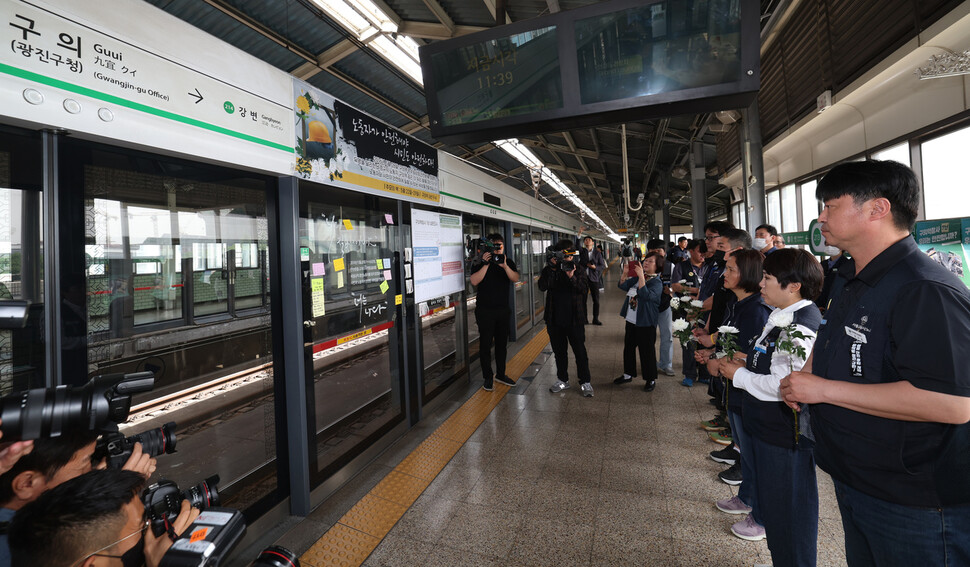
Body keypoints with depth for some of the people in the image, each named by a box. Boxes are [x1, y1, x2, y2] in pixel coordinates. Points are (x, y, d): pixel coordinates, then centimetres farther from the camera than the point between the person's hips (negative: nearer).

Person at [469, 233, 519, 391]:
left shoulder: (508, 262, 5)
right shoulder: (479, 262, -4)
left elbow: (515, 279, -10)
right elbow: (474, 281, -18)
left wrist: (505, 266, -25)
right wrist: (486, 264, -23)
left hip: (504, 309, 4)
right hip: (485, 310, -3)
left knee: (502, 343, 12)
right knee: (485, 344, 2)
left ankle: (500, 374, 27)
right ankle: (487, 377, 14)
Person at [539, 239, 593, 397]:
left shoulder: (578, 272, 0)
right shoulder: (550, 271, 2)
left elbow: (583, 289, -15)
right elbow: (542, 286, -15)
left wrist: (572, 278, -32)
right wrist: (551, 269, -24)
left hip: (574, 319, -2)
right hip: (555, 320, 2)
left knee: (580, 351, 5)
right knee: (559, 351, 15)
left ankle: (585, 382, 19)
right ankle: (563, 380, 31)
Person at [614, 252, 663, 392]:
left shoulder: (657, 282, -14)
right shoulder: (637, 277, 8)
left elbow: (646, 295, -31)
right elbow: (622, 286, 11)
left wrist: (641, 276, -32)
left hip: (645, 323, -7)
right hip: (631, 320, 8)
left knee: (646, 351, 2)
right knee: (628, 347, 17)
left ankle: (651, 380, 18)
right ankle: (628, 374, 33)